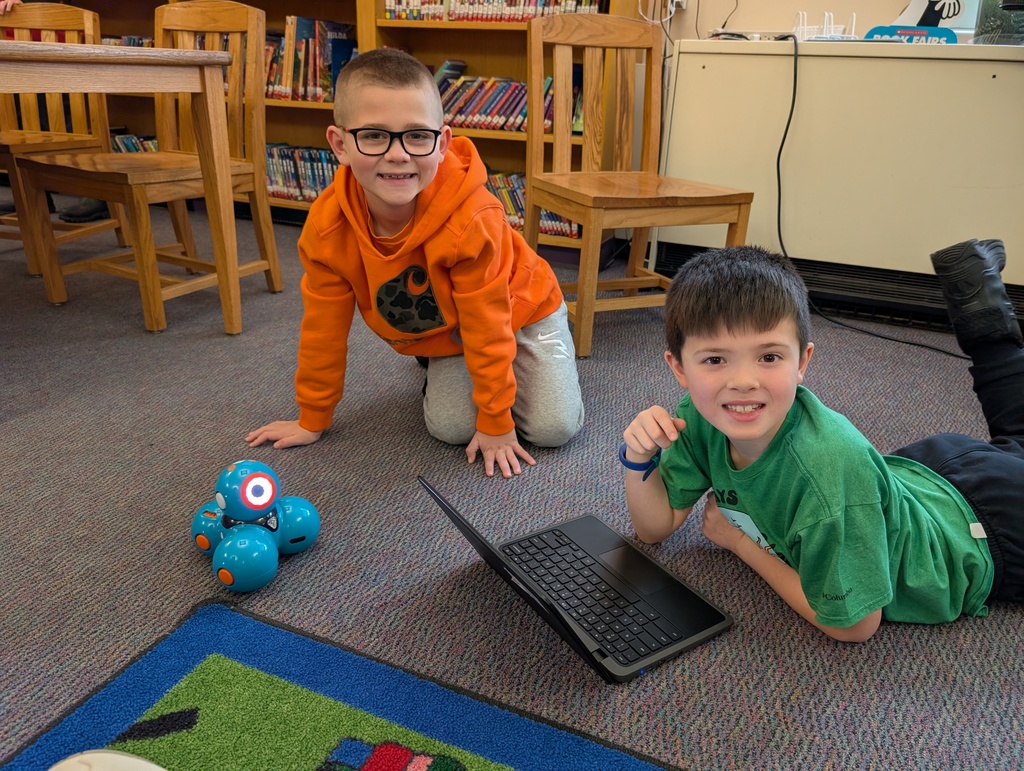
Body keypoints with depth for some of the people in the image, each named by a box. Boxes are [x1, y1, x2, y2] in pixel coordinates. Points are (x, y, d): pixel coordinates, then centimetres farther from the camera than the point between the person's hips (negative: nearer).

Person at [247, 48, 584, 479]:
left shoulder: (472, 219, -38)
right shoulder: (326, 225, -26)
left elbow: (487, 324, -29)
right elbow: (323, 328, -13)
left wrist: (496, 424, -19)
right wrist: (312, 419, -3)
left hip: (519, 309, -2)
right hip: (444, 331, 3)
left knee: (554, 429, -11)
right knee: (450, 427, -14)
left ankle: (506, 375, 21)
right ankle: (441, 367, 20)